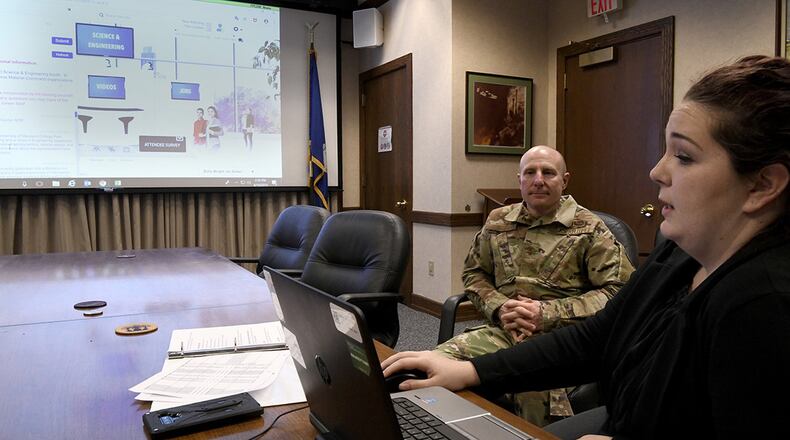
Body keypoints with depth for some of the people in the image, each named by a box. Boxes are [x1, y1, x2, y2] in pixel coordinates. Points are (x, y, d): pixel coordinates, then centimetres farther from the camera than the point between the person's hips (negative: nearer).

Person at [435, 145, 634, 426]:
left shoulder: (589, 229, 3)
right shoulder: (498, 221, 15)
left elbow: (618, 290, -5)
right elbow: (474, 274, 21)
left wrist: (547, 313, -13)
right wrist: (499, 308, -1)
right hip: (504, 330, 4)